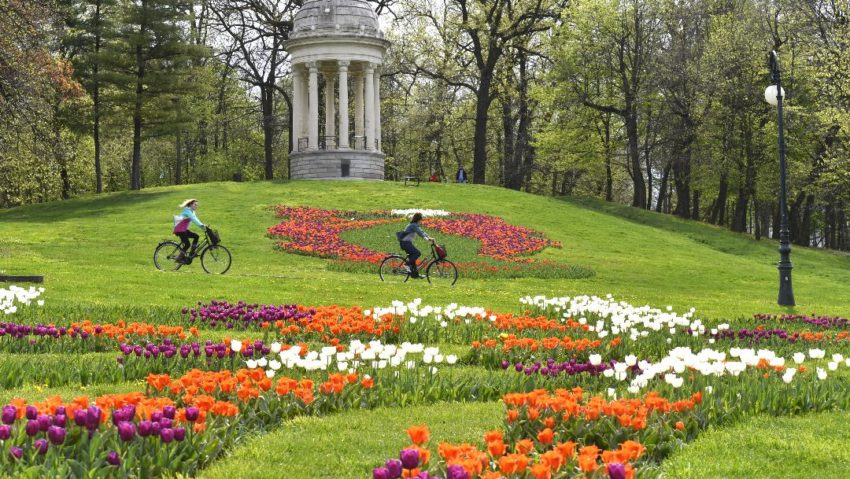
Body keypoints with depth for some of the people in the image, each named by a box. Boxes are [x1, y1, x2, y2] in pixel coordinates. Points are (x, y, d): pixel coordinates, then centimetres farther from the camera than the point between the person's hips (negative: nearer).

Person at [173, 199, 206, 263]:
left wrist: (203, 226, -5)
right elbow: (193, 219, -30)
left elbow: (196, 220, 8)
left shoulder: (192, 212, 12)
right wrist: (202, 226, -38)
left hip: (184, 229, 9)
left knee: (196, 236, -2)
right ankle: (180, 258, -2)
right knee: (187, 244, -14)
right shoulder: (187, 211, -18)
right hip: (179, 230, -9)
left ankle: (192, 253, 4)